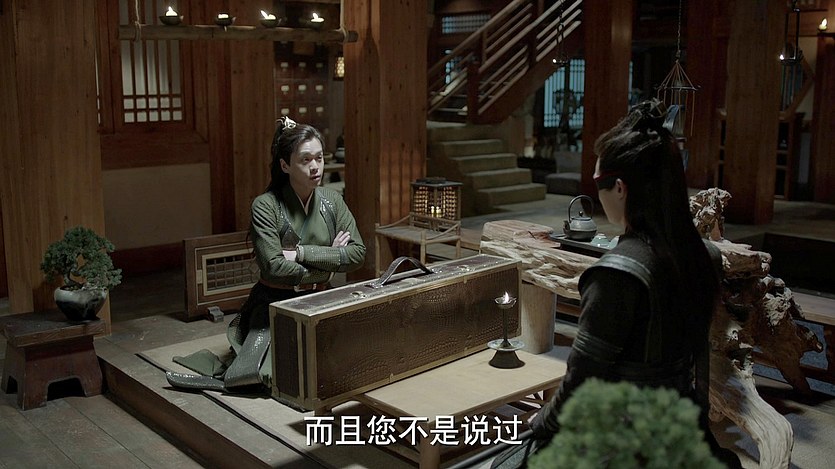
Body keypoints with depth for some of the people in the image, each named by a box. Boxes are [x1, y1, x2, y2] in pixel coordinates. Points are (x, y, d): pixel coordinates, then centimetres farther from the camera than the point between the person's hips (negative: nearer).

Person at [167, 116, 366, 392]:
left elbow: (358, 253, -6)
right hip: (275, 304, -4)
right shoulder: (266, 206, -10)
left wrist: (301, 253, -15)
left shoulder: (332, 200, 3)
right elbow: (274, 266, -18)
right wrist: (327, 264, -9)